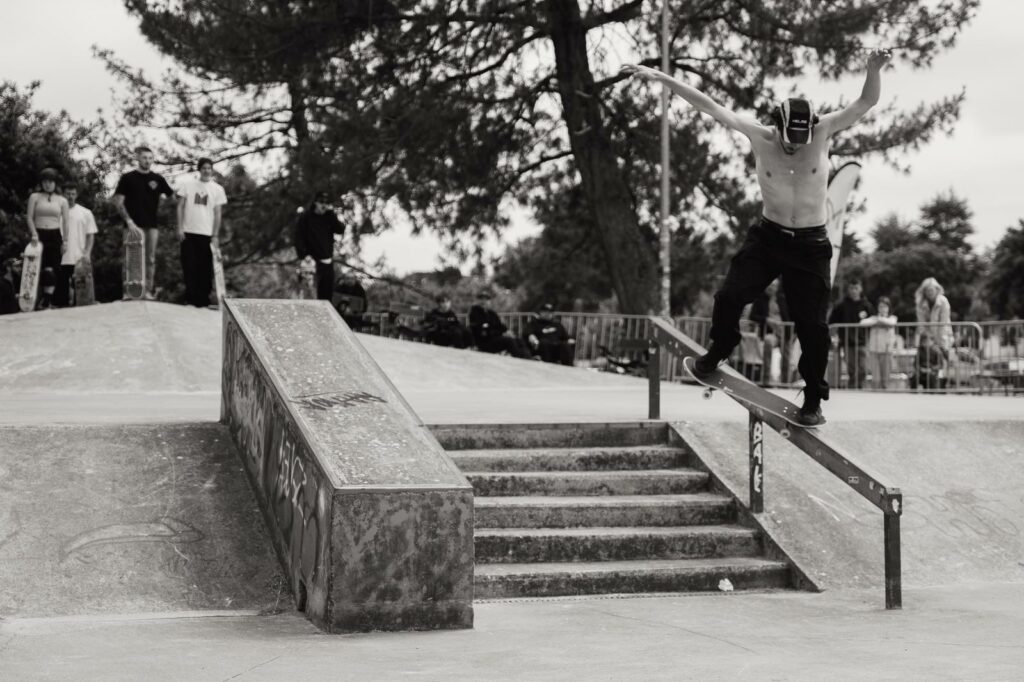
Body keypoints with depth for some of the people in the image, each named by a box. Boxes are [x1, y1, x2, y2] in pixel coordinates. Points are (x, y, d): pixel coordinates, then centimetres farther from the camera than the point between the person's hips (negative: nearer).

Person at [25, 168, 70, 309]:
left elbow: (65, 222, 8)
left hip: (55, 236, 1)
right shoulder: (34, 197, 6)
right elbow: (29, 217, 2)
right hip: (39, 235, -1)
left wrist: (65, 241, 2)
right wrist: (33, 233, -11)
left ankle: (48, 299, -9)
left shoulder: (62, 200, 9)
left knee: (53, 268, -8)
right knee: (38, 266, -7)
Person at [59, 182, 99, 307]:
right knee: (61, 290, 1)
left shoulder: (85, 213, 9)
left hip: (79, 259, 0)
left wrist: (87, 253, -6)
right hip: (61, 259, 0)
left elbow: (91, 235, 6)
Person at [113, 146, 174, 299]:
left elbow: (172, 196, 13)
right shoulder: (128, 178, 3)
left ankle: (149, 291, 4)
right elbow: (118, 201, -1)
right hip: (134, 225, -2)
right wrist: (128, 221, -11)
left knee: (150, 259, 1)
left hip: (152, 225, 2)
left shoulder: (157, 179, 9)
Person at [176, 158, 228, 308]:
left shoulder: (217, 189, 5)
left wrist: (215, 235, -2)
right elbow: (180, 207, 6)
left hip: (207, 234, 0)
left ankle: (203, 300, 9)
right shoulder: (187, 185, 4)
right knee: (189, 267, 1)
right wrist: (180, 228, -2)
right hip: (188, 232, 0)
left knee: (205, 268, 2)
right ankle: (191, 298, 10)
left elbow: (217, 214, 4)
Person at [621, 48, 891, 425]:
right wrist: (659, 77, -16)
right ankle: (718, 352, 17)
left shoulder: (823, 132, -10)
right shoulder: (760, 137, -10)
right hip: (768, 235, 1)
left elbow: (866, 101, -15)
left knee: (812, 324, -3)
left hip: (811, 244, -1)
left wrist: (874, 69, -37)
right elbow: (710, 107, -13)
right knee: (729, 297, -13)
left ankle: (813, 401, 11)